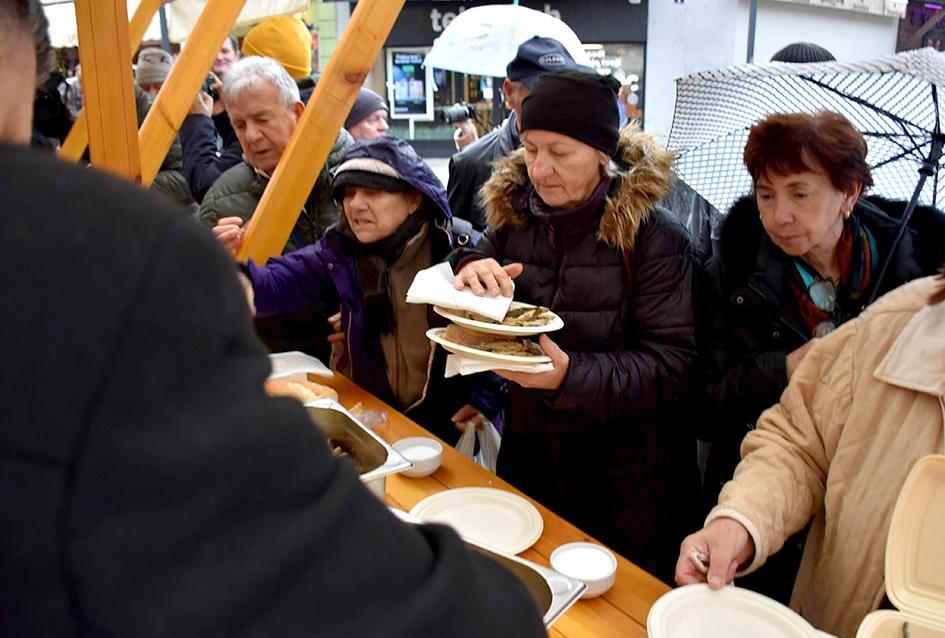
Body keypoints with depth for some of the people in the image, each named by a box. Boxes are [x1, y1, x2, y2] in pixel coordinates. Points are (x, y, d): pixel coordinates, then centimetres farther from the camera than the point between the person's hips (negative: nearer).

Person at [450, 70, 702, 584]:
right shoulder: (514, 213, 0)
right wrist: (467, 272, -17)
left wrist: (571, 375, -32)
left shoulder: (655, 235, -15)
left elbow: (672, 364, -19)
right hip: (529, 460, 4)